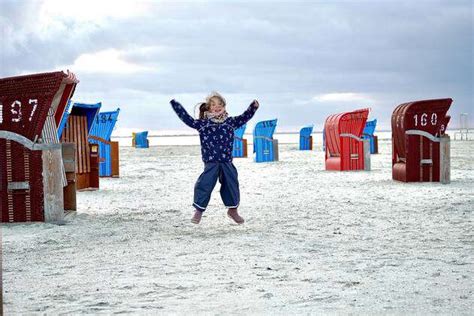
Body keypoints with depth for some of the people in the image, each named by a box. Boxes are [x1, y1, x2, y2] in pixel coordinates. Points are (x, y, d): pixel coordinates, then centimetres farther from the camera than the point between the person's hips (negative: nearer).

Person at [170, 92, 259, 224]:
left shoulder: (230, 121, 10)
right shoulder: (202, 123, 4)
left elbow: (244, 118, 18)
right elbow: (187, 118, 5)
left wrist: (253, 107, 8)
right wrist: (175, 104, 2)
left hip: (227, 162, 3)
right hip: (210, 162, -2)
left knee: (231, 185, 6)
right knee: (204, 185, -9)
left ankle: (233, 210, 25)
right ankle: (198, 211, 5)